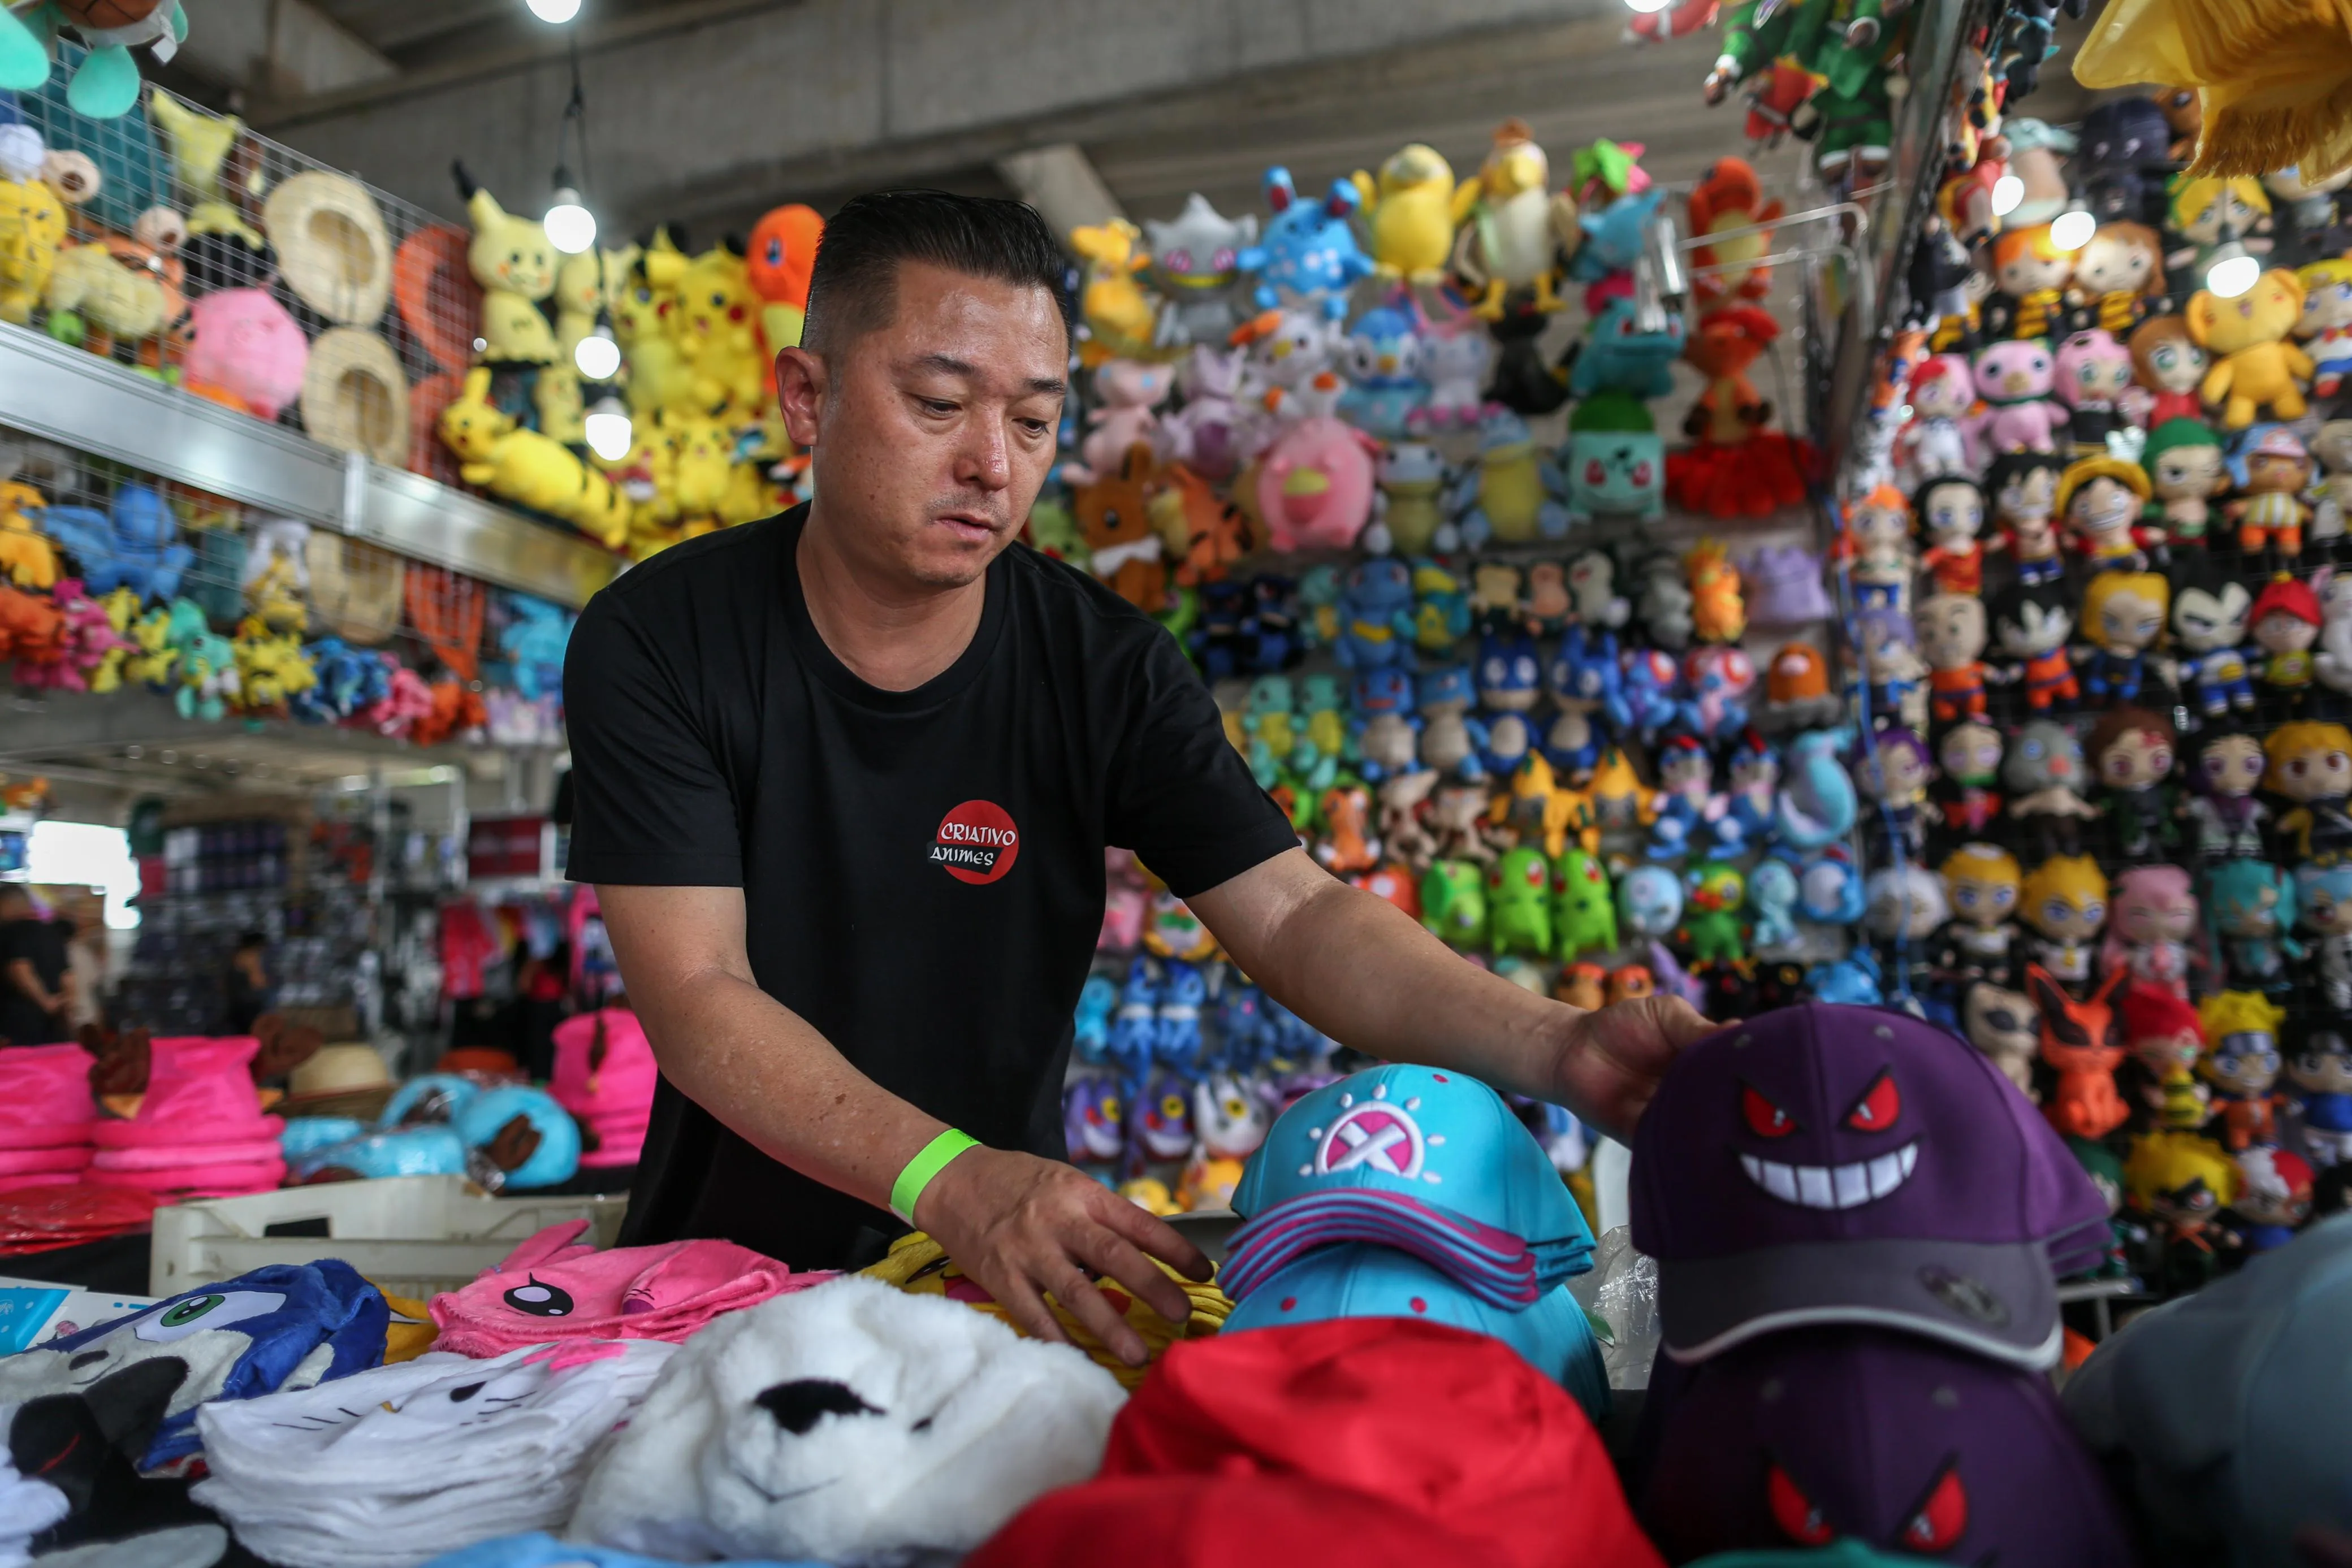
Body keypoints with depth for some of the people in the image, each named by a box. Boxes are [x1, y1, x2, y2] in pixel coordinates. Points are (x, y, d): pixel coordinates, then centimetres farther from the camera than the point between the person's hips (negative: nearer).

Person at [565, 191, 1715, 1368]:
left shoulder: (1105, 670, -8)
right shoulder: (656, 642, -12)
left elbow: (1296, 918, -14)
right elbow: (696, 995, -19)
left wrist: (1559, 1049, -32)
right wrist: (948, 1178, -36)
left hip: (1001, 1273, 0)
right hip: (723, 1271, 1)